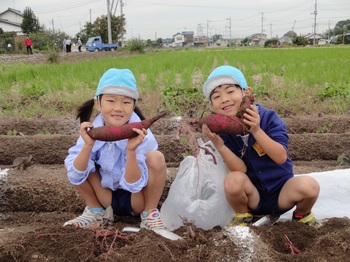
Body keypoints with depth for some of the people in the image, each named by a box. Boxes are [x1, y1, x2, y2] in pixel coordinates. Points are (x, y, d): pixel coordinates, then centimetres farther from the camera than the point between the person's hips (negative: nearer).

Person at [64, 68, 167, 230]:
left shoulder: (141, 136, -23)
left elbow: (134, 185, -25)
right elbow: (75, 177, -19)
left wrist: (131, 150, -40)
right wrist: (88, 145, -34)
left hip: (136, 199, -3)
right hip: (107, 198, 3)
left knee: (155, 157, -29)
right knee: (71, 161, -15)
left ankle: (149, 213, -6)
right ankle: (96, 211, 5)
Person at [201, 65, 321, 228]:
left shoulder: (268, 117, -15)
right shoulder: (224, 130, -10)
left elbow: (281, 158, -24)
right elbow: (240, 169, -18)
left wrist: (256, 130, -36)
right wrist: (218, 144, -33)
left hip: (281, 192, 0)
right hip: (252, 196, 0)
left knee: (309, 185, -29)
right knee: (233, 180, -31)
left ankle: (302, 215, 8)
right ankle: (243, 217, 2)